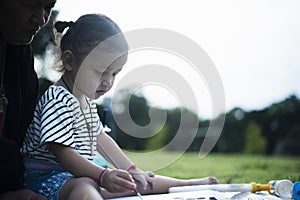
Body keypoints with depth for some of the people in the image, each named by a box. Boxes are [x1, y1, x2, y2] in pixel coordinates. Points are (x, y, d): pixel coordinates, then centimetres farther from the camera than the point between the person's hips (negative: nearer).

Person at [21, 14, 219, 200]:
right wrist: (103, 176, -34)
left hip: (85, 173, 10)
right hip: (49, 177, -10)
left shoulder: (87, 99, 14)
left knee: (135, 181, 11)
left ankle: (187, 184, 27)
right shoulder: (57, 100, -19)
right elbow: (63, 152, -25)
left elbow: (100, 138, 19)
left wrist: (132, 171, 13)